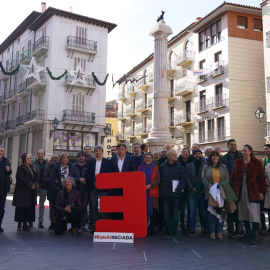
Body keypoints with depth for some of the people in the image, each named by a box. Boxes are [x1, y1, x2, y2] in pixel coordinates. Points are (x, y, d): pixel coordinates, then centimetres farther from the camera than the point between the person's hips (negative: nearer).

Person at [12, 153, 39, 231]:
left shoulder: (33, 168, 15)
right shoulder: (20, 168, -5)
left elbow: (36, 177, 12)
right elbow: (21, 178, -15)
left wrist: (35, 185, -7)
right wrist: (30, 185, -17)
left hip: (31, 192, 6)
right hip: (22, 191, -6)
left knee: (30, 207, 4)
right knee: (21, 207, -3)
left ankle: (25, 224, 11)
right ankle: (19, 224, 5)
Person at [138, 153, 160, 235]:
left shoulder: (155, 168, 8)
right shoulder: (140, 168, 15)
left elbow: (158, 179, 0)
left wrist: (150, 185, -12)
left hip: (152, 192, -1)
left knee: (153, 209, -6)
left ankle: (152, 228, 5)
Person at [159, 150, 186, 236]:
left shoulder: (180, 167, 3)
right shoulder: (162, 166, 8)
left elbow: (183, 180, -2)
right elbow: (160, 179, 10)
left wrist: (178, 189, -11)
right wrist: (161, 191, 3)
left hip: (176, 193, -1)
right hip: (165, 194, 1)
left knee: (175, 213, 3)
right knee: (166, 213, 5)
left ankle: (174, 230, 12)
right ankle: (167, 230, 13)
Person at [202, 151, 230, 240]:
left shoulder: (223, 167, 13)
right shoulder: (206, 167, 9)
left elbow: (227, 178, 6)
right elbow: (204, 179, 0)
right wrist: (211, 187, -12)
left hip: (221, 193, 1)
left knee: (221, 212, -1)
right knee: (211, 212, -2)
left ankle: (220, 232, 6)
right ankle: (212, 232, 5)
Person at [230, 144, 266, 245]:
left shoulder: (256, 163, 1)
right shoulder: (238, 162, 10)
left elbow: (261, 178, 0)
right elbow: (233, 176, 10)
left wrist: (261, 191, -6)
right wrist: (232, 189, 4)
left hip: (252, 191, -4)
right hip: (240, 191, 4)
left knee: (254, 212, -9)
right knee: (243, 211, 7)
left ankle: (256, 236, -8)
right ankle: (248, 232, 19)